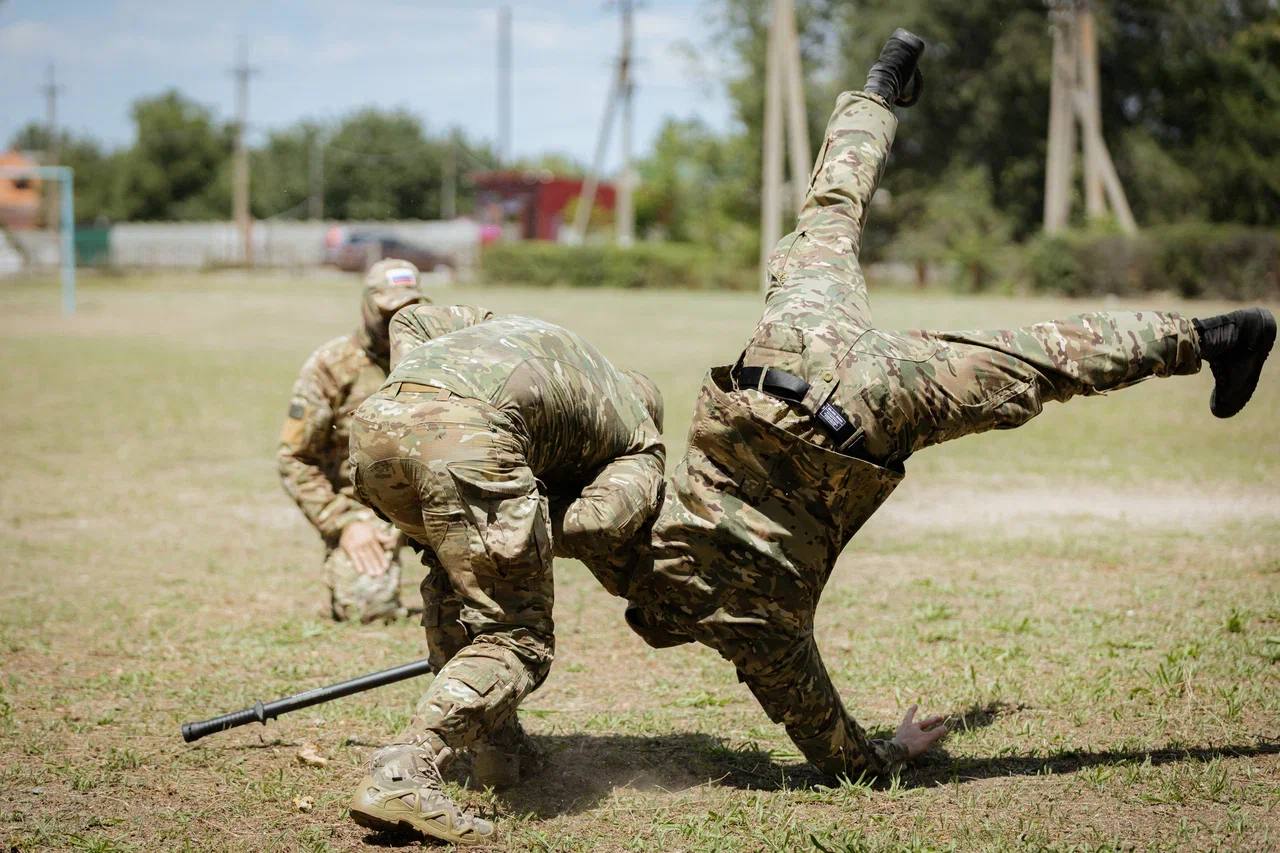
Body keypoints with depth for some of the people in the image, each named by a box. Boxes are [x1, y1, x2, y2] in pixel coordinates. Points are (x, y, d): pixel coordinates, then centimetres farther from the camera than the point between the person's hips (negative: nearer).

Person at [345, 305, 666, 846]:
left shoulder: (520, 328, 44)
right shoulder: (642, 441, 26)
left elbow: (411, 321, 38)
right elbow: (598, 521, 7)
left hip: (377, 418, 6)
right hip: (470, 433, -6)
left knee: (452, 576, 31)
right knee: (517, 638, 4)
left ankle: (494, 743, 30)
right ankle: (401, 776, -14)